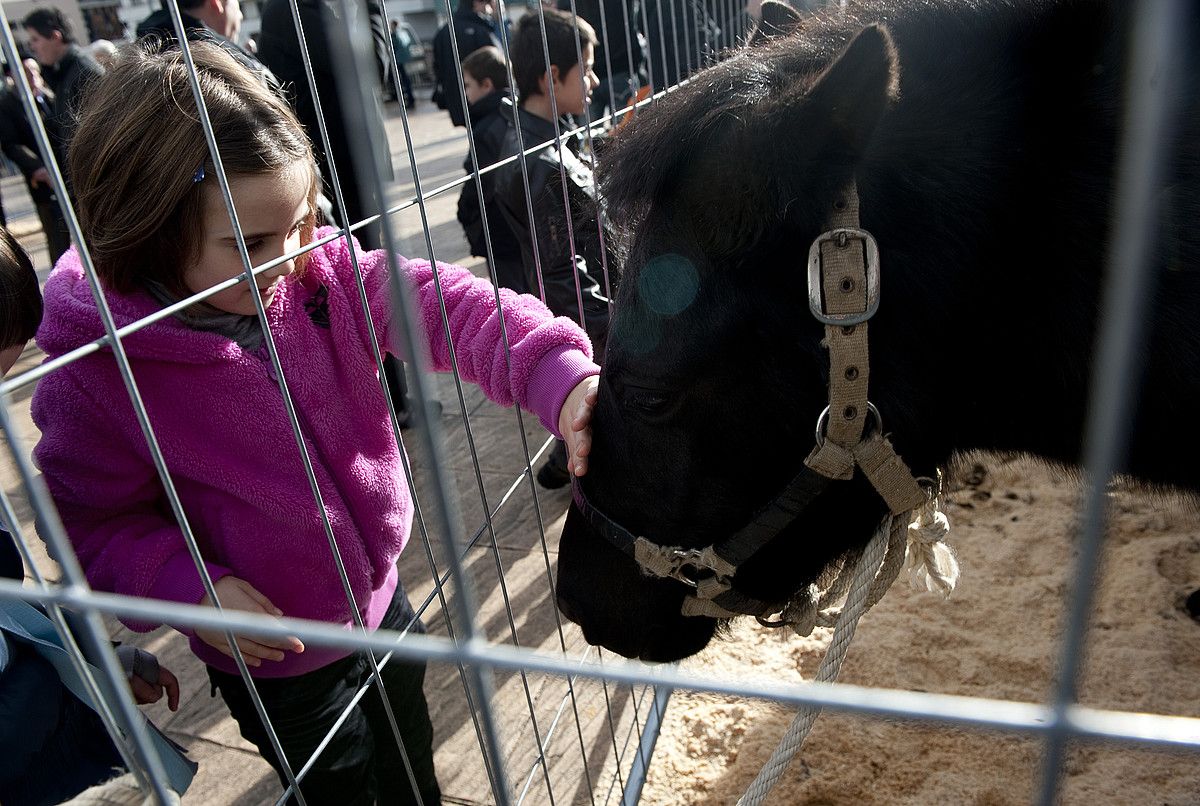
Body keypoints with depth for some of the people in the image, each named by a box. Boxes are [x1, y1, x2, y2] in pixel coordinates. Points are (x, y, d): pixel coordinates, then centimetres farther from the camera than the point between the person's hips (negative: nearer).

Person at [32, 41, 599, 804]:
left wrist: (558, 370, -43)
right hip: (280, 662, -4)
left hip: (383, 597, 4)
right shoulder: (97, 376, -23)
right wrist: (189, 589, -29)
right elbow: (97, 520, -12)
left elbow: (446, 308, -26)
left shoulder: (323, 274, -15)